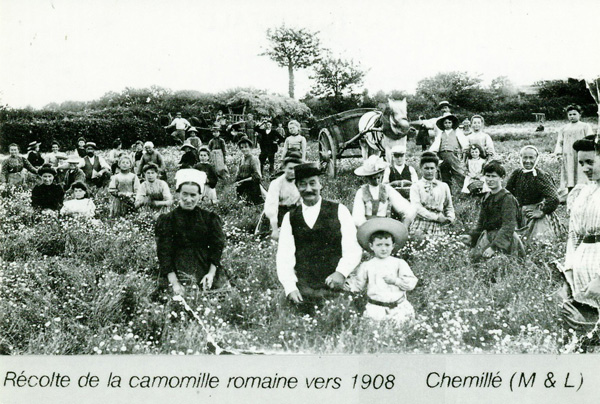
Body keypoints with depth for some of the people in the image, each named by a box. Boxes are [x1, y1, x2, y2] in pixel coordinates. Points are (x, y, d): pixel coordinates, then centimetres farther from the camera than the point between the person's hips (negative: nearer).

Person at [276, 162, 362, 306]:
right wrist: (290, 288, -9)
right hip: (302, 287, 2)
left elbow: (353, 249, 2)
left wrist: (341, 272, -16)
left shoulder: (339, 211, 8)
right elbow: (284, 257, 6)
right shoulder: (290, 218, 13)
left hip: (333, 286, -2)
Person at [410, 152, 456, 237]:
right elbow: (417, 208, -6)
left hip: (438, 228, 2)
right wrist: (436, 217, -12)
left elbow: (449, 207, 20)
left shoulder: (444, 187, 16)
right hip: (420, 228, -2)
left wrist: (450, 218, -2)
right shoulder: (416, 187, 6)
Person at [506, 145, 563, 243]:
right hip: (520, 215, 5)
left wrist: (541, 212, -17)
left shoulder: (541, 176, -16)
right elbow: (507, 192, 17)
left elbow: (554, 199, -23)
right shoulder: (517, 173, 1)